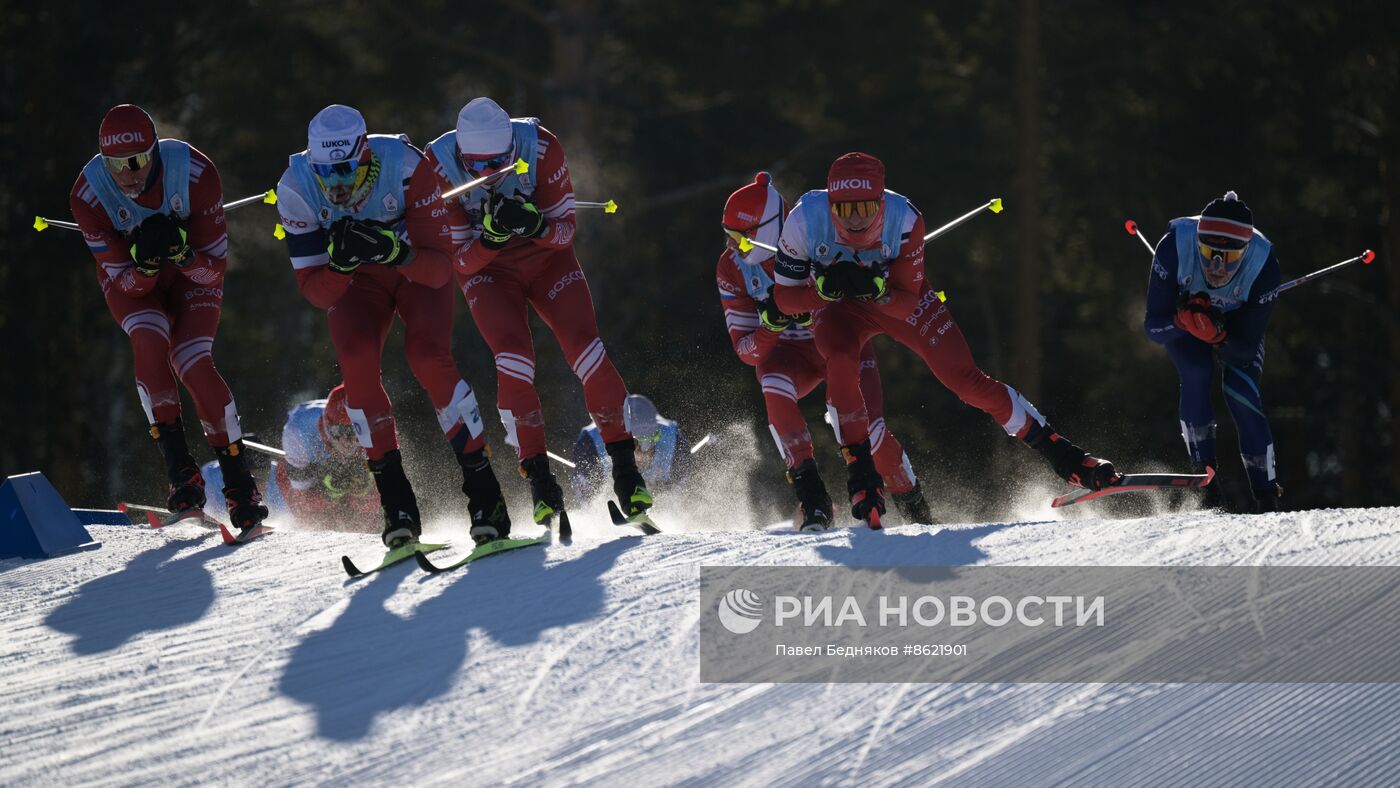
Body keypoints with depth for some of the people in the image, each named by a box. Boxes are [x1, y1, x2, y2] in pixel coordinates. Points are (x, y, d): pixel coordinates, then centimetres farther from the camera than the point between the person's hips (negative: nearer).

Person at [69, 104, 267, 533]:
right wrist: (143, 260, -44)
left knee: (192, 363, -22)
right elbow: (127, 282, -21)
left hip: (193, 271, -1)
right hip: (130, 280, 1)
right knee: (150, 342, -29)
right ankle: (180, 469, -23)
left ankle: (239, 480, -12)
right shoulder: (88, 194, -28)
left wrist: (181, 252, -44)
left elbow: (214, 267, -23)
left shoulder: (195, 172, -30)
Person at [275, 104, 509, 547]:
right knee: (357, 360, -26)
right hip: (351, 280, 2)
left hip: (418, 268, -2)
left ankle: (483, 489, -15)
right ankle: (395, 498, -16)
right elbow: (315, 291, -21)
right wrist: (339, 263, -42)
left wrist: (395, 251, -49)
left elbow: (440, 267, -30)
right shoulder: (296, 189, -25)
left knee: (428, 357, -26)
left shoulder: (406, 168, -32)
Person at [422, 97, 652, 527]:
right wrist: (490, 237, -38)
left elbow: (565, 230, -15)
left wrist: (536, 226, -37)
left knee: (585, 349, -16)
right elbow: (460, 261, -18)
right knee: (513, 359, -23)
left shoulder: (541, 147, -25)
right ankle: (538, 475, -15)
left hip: (547, 256, 1)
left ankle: (624, 464, -5)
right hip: (487, 268, -1)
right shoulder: (439, 167, -25)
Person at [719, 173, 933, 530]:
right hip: (788, 353, 2)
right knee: (775, 388, -33)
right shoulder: (731, 269, -12)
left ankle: (913, 506, 3)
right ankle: (810, 496, -29)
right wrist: (770, 325, -32)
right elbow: (746, 350, -10)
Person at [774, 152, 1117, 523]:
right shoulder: (805, 222, -32)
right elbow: (785, 298, -21)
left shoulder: (904, 219, -32)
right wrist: (824, 286, -41)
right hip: (837, 307, 0)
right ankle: (860, 470, -18)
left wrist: (875, 288, -46)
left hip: (898, 298, 0)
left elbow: (908, 304, -25)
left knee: (965, 378, -8)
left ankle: (1056, 449, 5)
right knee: (841, 363, -32)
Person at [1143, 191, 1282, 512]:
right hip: (1178, 316, 0)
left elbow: (1248, 346, -29)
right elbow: (1153, 327, -31)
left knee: (1241, 393, -17)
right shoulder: (1175, 247, -38)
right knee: (1196, 373, -27)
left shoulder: (1263, 264, -36)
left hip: (1237, 325, 0)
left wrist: (1217, 334, -49)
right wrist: (1183, 320, -52)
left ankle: (1267, 500, -5)